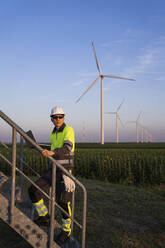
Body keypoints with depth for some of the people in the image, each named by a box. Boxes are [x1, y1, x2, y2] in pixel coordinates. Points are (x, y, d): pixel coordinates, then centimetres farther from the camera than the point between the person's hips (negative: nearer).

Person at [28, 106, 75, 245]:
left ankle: (66, 231, 15)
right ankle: (44, 218, 14)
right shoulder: (53, 133, 12)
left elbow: (67, 149, -31)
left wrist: (51, 153, -46)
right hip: (53, 169, 7)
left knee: (64, 201, -4)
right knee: (34, 190, -3)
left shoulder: (69, 130, -13)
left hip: (65, 170, -7)